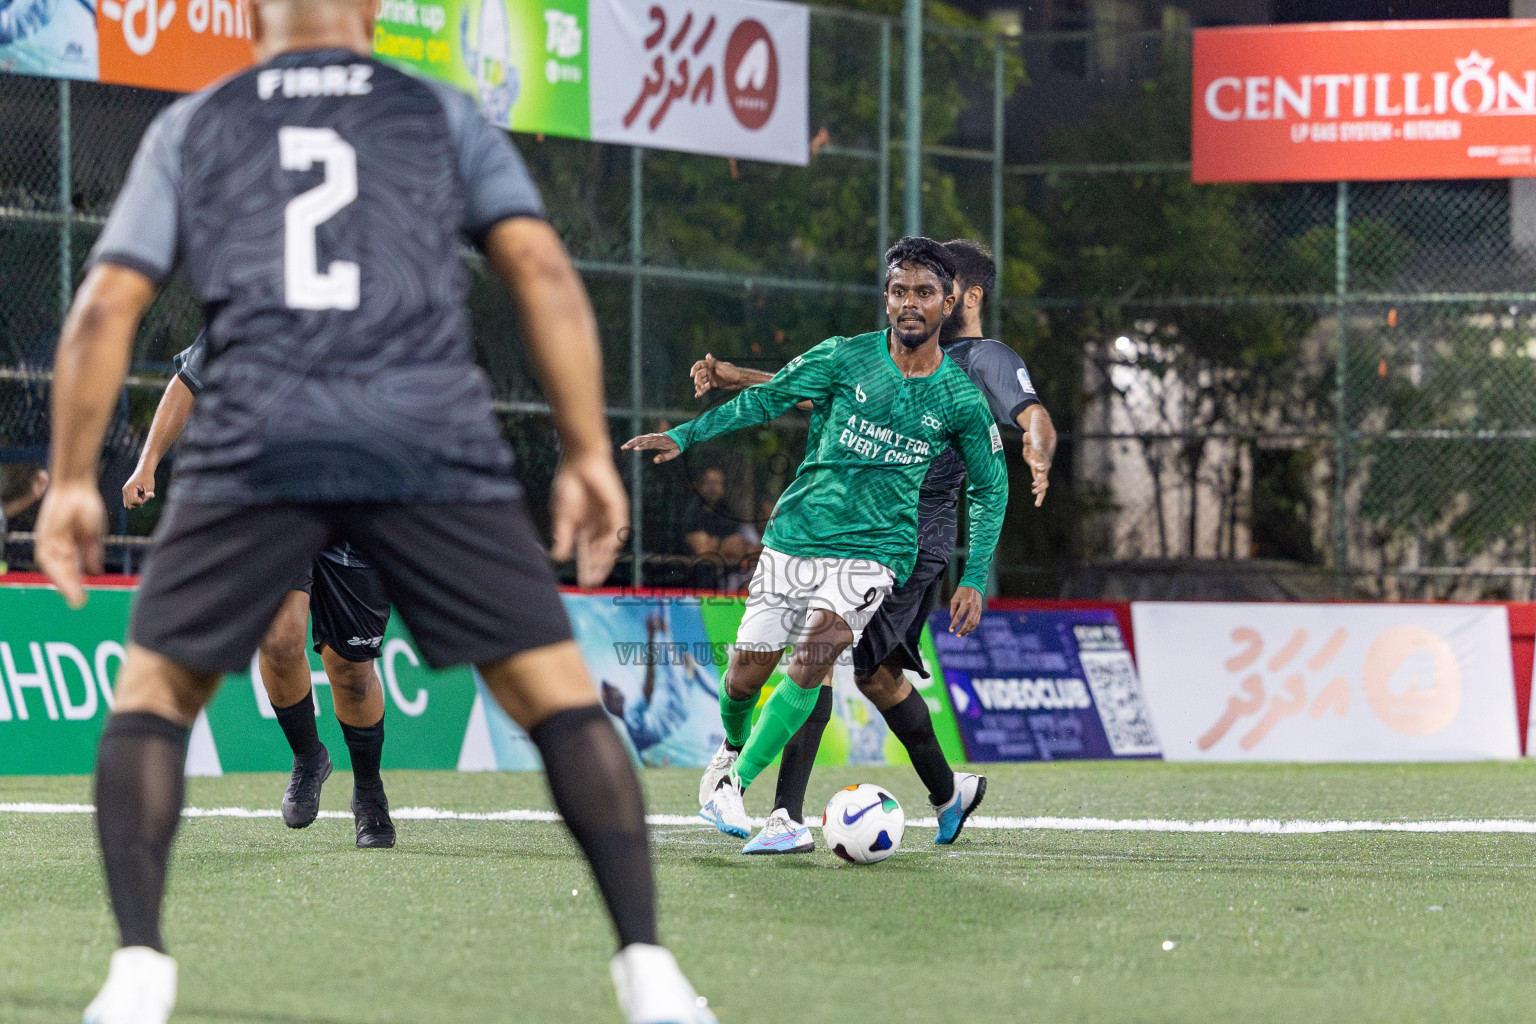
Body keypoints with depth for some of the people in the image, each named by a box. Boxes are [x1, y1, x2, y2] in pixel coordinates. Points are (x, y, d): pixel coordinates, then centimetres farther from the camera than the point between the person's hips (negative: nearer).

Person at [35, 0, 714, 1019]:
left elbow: (104, 310, 12)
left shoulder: (192, 126, 21)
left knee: (151, 697, 14)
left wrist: (72, 483, 17)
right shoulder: (444, 114, 20)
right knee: (560, 697, 7)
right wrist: (589, 455, 6)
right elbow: (541, 268, 6)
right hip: (432, 438, 0)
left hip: (257, 442, 0)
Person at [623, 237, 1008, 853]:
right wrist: (685, 435, 1)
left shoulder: (961, 399, -1)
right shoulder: (845, 358, -2)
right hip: (795, 537, 1)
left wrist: (974, 579, 5)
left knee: (811, 662, -24)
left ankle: (736, 784, -14)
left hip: (874, 551, -1)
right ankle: (731, 749, 37)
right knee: (748, 671, 2)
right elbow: (767, 398, 7)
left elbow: (990, 487, 10)